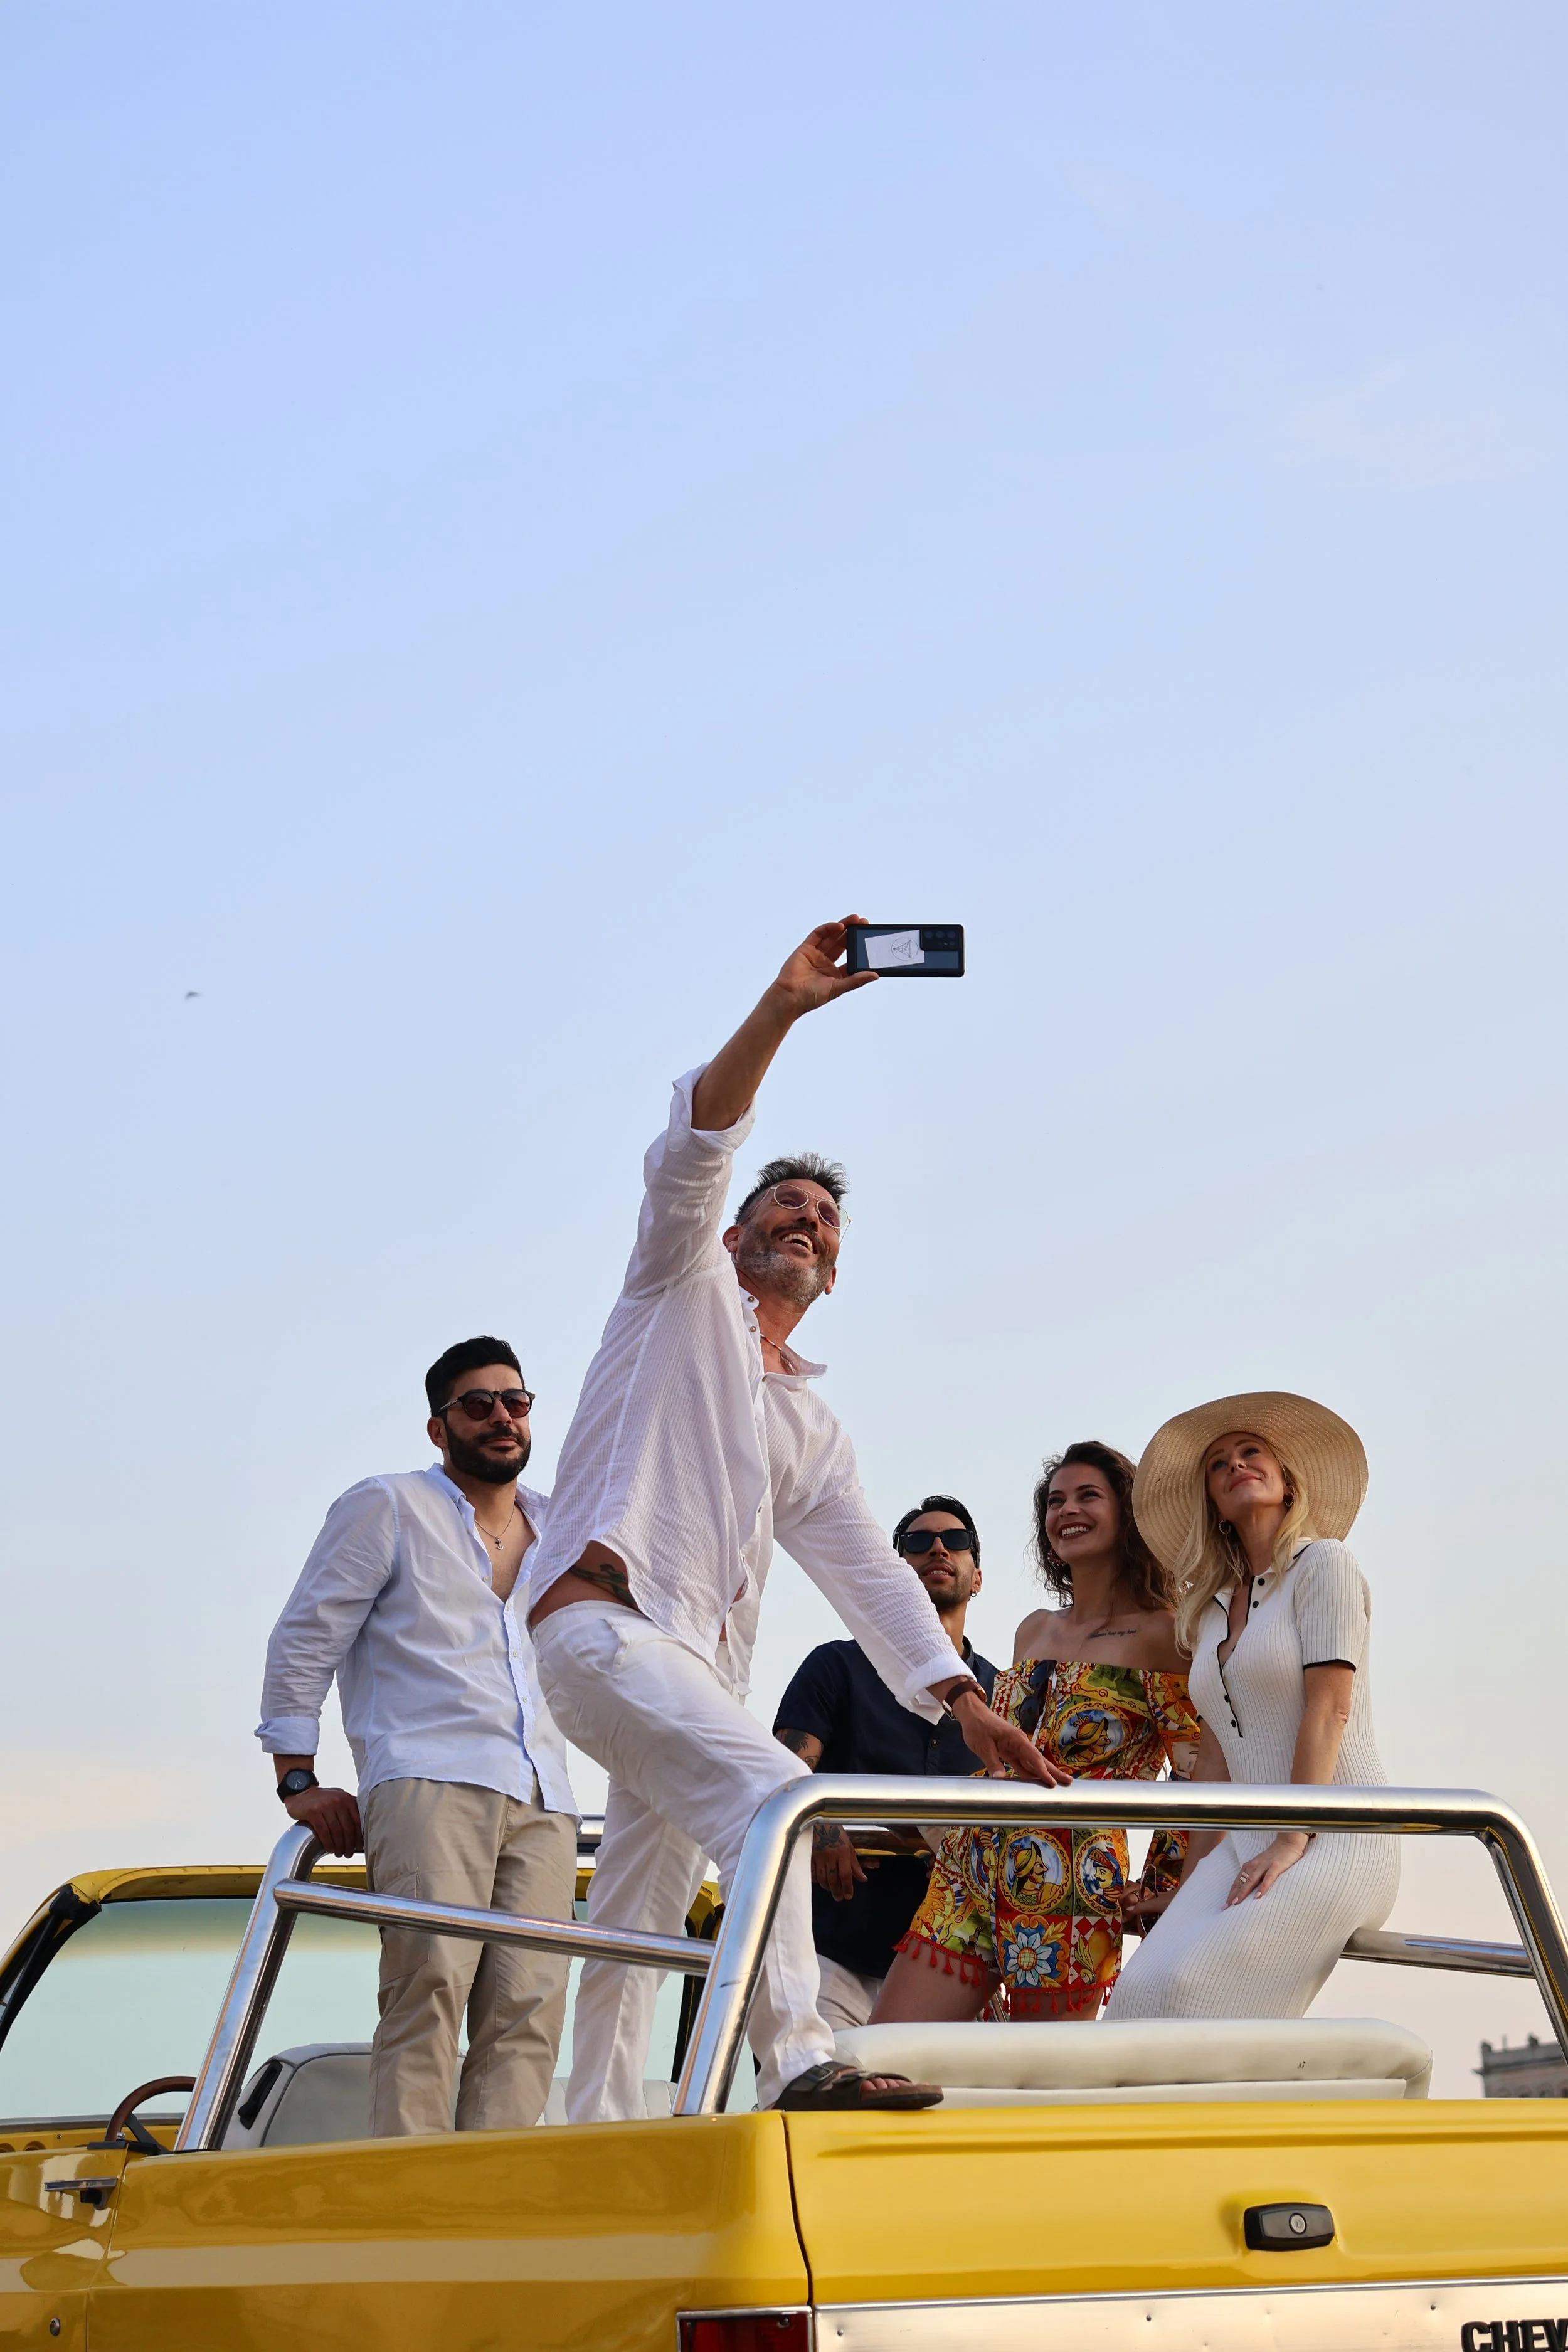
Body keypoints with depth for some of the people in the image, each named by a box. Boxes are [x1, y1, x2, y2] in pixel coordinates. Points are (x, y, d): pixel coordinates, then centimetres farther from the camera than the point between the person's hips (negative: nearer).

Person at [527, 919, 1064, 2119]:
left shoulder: (812, 1427, 28)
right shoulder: (685, 1295, 13)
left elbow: (872, 1572, 21)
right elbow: (690, 1156, -5)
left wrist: (963, 1697, 7)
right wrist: (781, 1009, -16)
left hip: (697, 1668, 8)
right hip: (603, 1620, -8)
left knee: (641, 1928, 3)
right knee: (769, 1791, -28)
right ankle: (798, 2062, -38)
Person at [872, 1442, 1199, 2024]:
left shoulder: (1159, 1635, -2)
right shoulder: (1034, 1631, 19)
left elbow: (1201, 1772, -4)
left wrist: (1165, 1886, -5)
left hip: (1071, 1888, -6)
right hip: (966, 1880, 7)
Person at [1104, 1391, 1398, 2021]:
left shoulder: (1323, 1562, 1)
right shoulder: (1211, 1610, 21)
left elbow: (1328, 1707, -10)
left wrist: (1293, 1842, -18)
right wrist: (1193, 1876, 6)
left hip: (1336, 1836, -6)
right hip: (1245, 1843, 6)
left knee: (1186, 1986, -28)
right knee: (1143, 1986, -21)